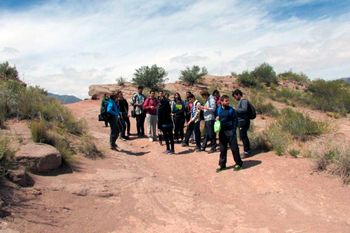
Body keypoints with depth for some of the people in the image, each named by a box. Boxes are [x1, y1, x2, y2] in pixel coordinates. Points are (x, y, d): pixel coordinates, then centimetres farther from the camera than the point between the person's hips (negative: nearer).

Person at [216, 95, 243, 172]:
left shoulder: (231, 110, -7)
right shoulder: (219, 109, 5)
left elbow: (235, 120, -5)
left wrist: (234, 130, -11)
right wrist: (216, 119, -5)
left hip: (230, 131, -4)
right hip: (222, 131, 4)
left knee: (234, 148, 2)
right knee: (222, 149, 11)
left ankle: (238, 163, 15)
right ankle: (222, 164, 21)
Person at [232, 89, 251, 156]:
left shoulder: (244, 101, -13)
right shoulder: (240, 101, 16)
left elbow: (244, 109, -26)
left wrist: (235, 110, -23)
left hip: (243, 121, -10)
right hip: (241, 121, 10)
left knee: (243, 136, -7)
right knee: (244, 136, 16)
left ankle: (246, 151, -1)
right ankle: (248, 150, 26)